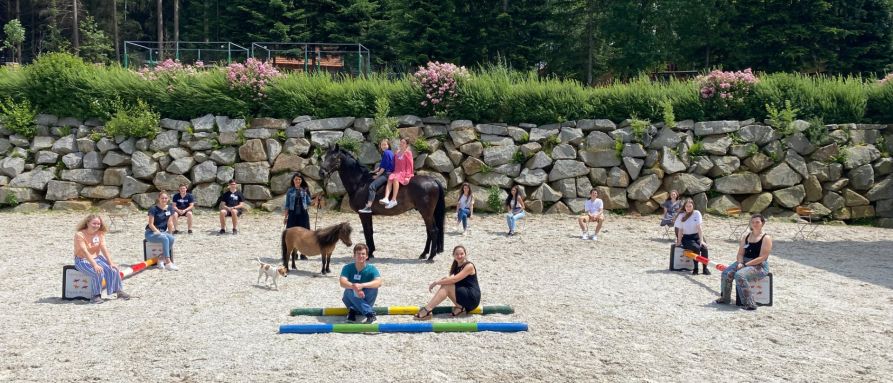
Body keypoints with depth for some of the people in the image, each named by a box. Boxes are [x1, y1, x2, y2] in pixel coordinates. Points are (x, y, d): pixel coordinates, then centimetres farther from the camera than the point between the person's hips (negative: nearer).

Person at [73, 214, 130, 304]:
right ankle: (95, 296, -17)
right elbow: (85, 252, -26)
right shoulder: (79, 234, -17)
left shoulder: (100, 233, 0)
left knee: (113, 269, -15)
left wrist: (111, 262, -16)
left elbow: (104, 248, -6)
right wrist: (95, 265, -35)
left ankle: (119, 291, 0)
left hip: (97, 258, 6)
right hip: (82, 260, -6)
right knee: (98, 272, -32)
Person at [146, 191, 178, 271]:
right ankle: (168, 263, -38)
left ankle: (161, 259, -19)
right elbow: (151, 224, -11)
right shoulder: (154, 208, -10)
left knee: (171, 238, -29)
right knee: (165, 239, -34)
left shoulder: (170, 208, 5)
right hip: (151, 232, -5)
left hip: (162, 231, 5)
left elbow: (169, 223, 3)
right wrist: (158, 232, -21)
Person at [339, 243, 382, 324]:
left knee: (373, 287, -27)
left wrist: (362, 285, -44)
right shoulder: (347, 268, -9)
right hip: (351, 300, 0)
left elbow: (379, 282, -30)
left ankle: (353, 310, -20)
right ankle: (370, 313, -35)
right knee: (350, 290, -32)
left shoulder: (371, 269, -11)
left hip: (366, 300, 0)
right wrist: (354, 287, -46)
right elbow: (342, 282, -26)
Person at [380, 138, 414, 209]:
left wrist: (407, 176, -14)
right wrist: (394, 172, 9)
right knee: (390, 179, -25)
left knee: (395, 178, -34)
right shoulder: (398, 152, 17)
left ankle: (393, 200, -38)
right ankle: (386, 198, -41)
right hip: (396, 171, 6)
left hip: (404, 172, -6)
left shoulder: (408, 153, -2)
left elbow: (410, 165, -7)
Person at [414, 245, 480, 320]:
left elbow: (453, 280, -23)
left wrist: (436, 282, -17)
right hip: (465, 296, 8)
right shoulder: (456, 267, 12)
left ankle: (427, 310, -23)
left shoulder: (469, 266, -14)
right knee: (445, 284, -8)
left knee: (446, 286, -19)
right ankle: (459, 307, -5)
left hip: (473, 298, -8)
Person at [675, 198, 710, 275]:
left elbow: (699, 228, -9)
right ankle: (695, 269, -21)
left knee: (704, 248, -28)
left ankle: (705, 268, -16)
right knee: (697, 248, -30)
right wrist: (679, 242, -7)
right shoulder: (681, 216, -3)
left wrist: (701, 240, -15)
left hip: (697, 236, 1)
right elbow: (680, 230, -1)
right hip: (686, 238, -1)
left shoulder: (697, 213, -2)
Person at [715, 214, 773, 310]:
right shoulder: (746, 237, 15)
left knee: (739, 275, -33)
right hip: (744, 262, 7)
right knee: (726, 273, -18)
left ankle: (750, 304, -28)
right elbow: (740, 253, 12)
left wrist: (745, 264, -19)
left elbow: (762, 258, -14)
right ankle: (725, 298, -3)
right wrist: (740, 263, -11)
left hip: (760, 266, -7)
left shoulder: (766, 238, -6)